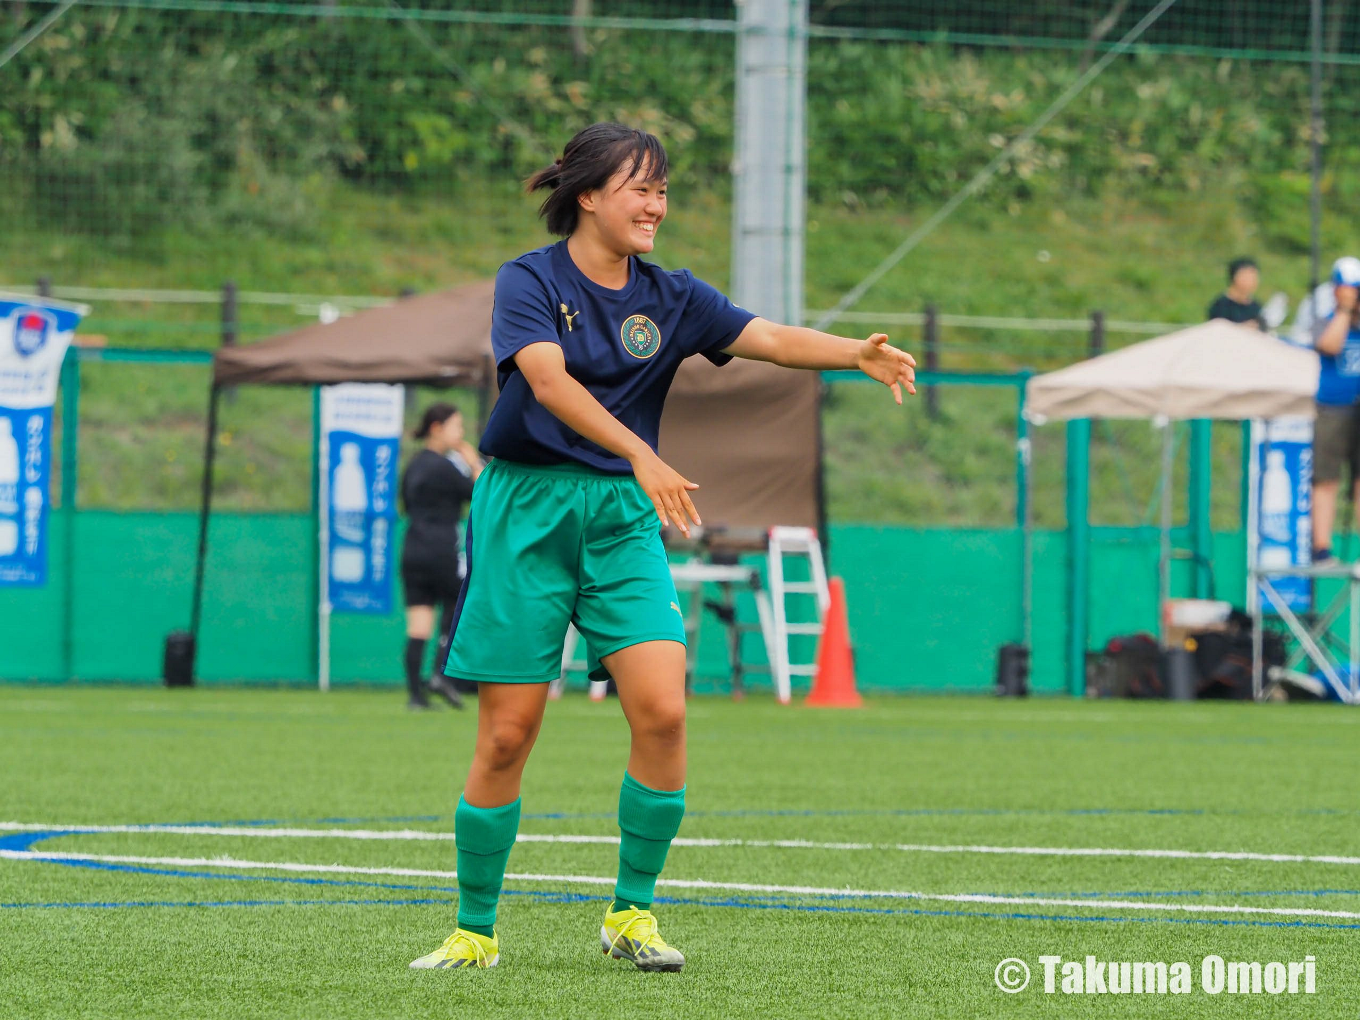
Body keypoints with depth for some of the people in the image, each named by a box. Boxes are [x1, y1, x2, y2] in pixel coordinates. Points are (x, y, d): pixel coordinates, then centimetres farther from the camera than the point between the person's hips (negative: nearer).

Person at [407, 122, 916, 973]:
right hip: (526, 511, -4)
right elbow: (549, 381, -22)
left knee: (662, 711, -14)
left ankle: (631, 912, 0)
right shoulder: (530, 281, -6)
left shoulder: (669, 298, 8)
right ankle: (475, 931, 11)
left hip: (623, 519, 4)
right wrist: (642, 456, -35)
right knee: (507, 736, -3)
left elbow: (771, 339, -4)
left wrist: (858, 354, -24)